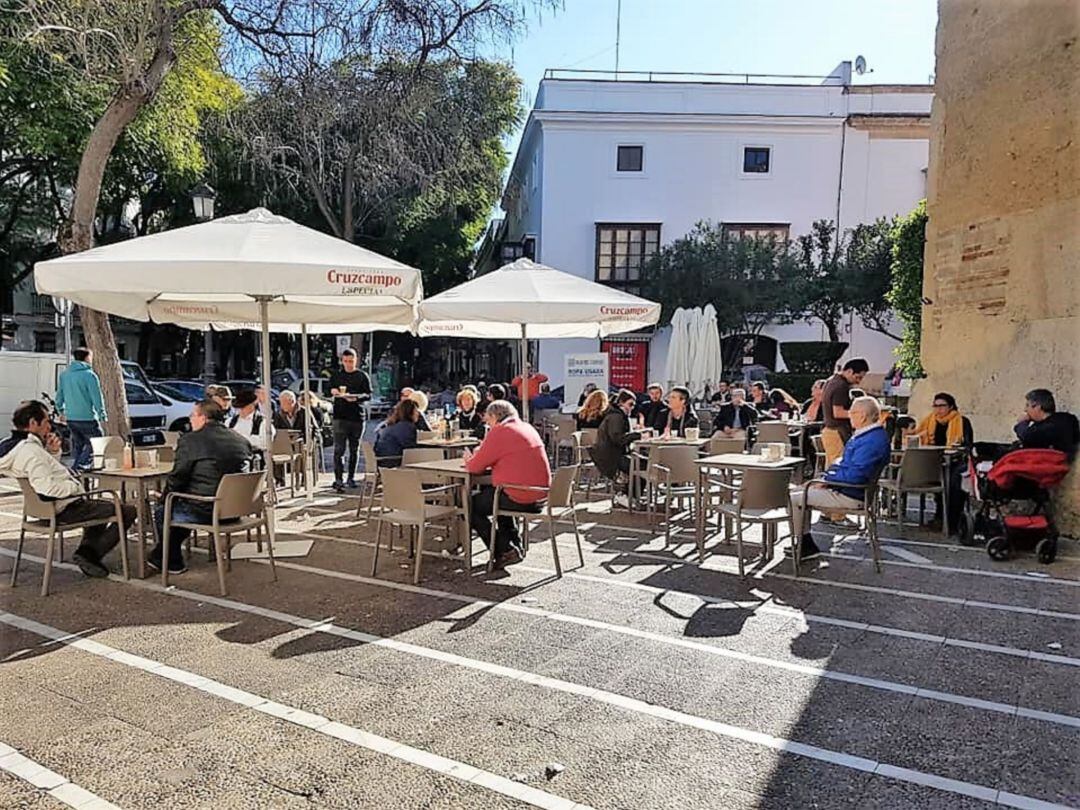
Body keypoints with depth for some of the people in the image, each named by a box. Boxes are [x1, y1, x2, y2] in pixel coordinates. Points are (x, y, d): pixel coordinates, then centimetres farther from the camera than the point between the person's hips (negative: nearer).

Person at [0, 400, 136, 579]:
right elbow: (46, 487, -36)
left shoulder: (21, 447, 8)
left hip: (51, 508, 11)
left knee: (104, 504, 36)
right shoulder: (32, 451, -23)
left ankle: (86, 549, 19)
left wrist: (53, 452, 5)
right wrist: (75, 486, -20)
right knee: (128, 510, -10)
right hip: (65, 510, -11)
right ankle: (92, 554, 0)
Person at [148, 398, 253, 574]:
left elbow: (177, 478, -9)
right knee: (185, 505, 30)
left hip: (203, 512, -7)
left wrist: (164, 498, 10)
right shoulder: (242, 441, 6)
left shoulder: (190, 440, -11)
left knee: (161, 510, 18)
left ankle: (173, 562, 29)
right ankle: (162, 555, 41)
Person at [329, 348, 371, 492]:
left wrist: (356, 397, -19)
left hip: (357, 417, 1)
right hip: (340, 416, -1)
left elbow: (368, 394, 0)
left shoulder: (362, 376, 5)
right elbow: (329, 390, 16)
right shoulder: (336, 375, 10)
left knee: (354, 450, 10)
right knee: (339, 449, -10)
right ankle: (338, 480, -13)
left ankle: (351, 478, 22)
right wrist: (333, 391, -7)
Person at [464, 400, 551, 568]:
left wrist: (469, 460, 14)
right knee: (489, 491, 32)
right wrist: (479, 456, 22)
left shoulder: (499, 432, -12)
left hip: (520, 499, -9)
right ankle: (515, 544, 29)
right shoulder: (527, 428, 15)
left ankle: (505, 552, 4)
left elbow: (475, 467, -9)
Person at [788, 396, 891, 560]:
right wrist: (826, 476, 7)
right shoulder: (863, 435, 11)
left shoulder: (872, 441, -24)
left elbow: (854, 475, -30)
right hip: (843, 487, 11)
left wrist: (826, 480, -17)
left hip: (850, 496, -11)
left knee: (793, 499, -12)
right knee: (796, 491, 15)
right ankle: (806, 545, 16)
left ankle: (806, 546, 3)